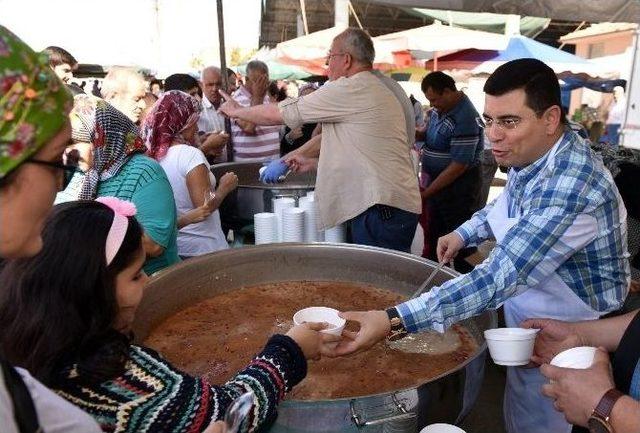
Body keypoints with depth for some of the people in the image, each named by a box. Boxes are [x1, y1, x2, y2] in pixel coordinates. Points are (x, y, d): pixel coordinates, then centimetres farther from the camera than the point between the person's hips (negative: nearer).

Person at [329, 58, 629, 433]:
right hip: (527, 321, 8)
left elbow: (500, 277, -41)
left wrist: (393, 321, -45)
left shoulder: (571, 188, -35)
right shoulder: (533, 156, -7)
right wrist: (465, 233, -2)